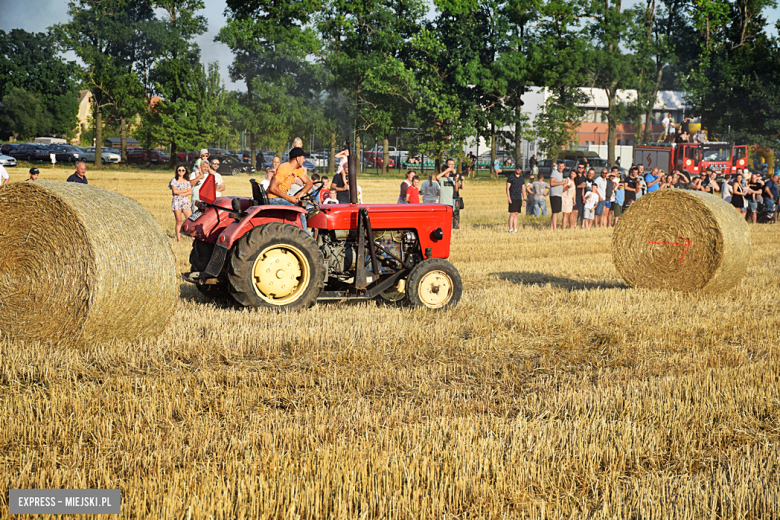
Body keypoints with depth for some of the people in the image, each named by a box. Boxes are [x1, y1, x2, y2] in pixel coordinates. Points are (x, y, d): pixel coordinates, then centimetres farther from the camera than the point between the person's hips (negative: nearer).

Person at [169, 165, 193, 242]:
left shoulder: (187, 181, 15)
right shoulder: (174, 180, 6)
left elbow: (190, 192, 3)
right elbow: (175, 191, -8)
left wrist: (181, 193, -9)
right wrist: (185, 190, -1)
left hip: (186, 202, 2)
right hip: (177, 201, -2)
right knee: (179, 221, -3)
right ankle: (178, 239, 0)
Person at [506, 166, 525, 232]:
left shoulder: (522, 178, 13)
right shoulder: (510, 177, -4)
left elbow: (523, 189, 16)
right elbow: (507, 188, -7)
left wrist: (524, 198, 10)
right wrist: (508, 197, -16)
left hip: (519, 199, 5)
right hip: (512, 198, -5)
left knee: (516, 214, 6)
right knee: (512, 214, -11)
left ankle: (515, 229, 6)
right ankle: (510, 229, -12)